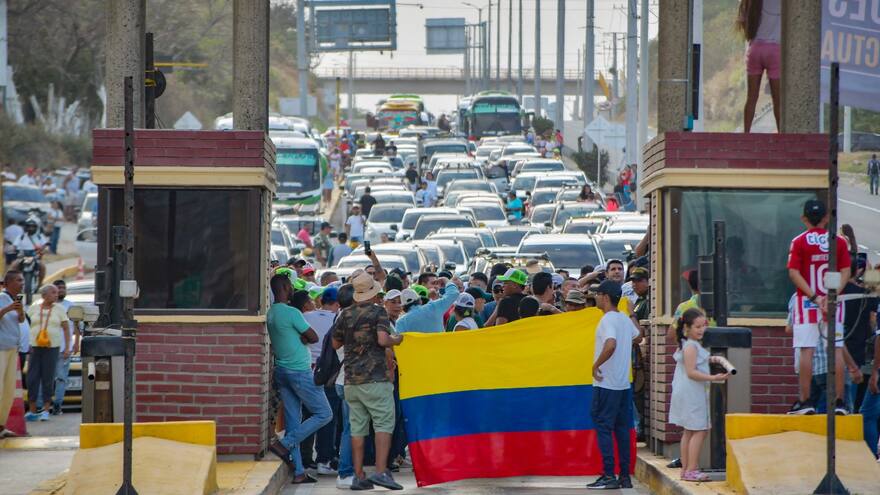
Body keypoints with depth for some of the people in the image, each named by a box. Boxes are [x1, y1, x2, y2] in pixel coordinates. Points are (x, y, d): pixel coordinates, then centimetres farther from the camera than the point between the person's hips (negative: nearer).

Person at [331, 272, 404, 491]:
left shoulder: (346, 314, 9)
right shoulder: (377, 312, -6)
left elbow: (335, 343, 16)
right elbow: (383, 340, -19)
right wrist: (396, 340, 1)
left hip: (352, 380, 5)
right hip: (375, 378, -5)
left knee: (357, 428, 6)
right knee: (384, 424, -4)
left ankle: (359, 476, 5)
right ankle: (381, 471, -15)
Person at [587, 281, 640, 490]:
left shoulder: (607, 320, -15)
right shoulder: (625, 319, 11)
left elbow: (610, 345, -31)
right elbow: (637, 335, 32)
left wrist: (596, 365, -20)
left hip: (606, 385, -8)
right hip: (624, 384, 8)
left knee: (603, 427, -4)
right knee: (622, 429, 10)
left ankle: (608, 476, -7)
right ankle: (625, 476, 11)